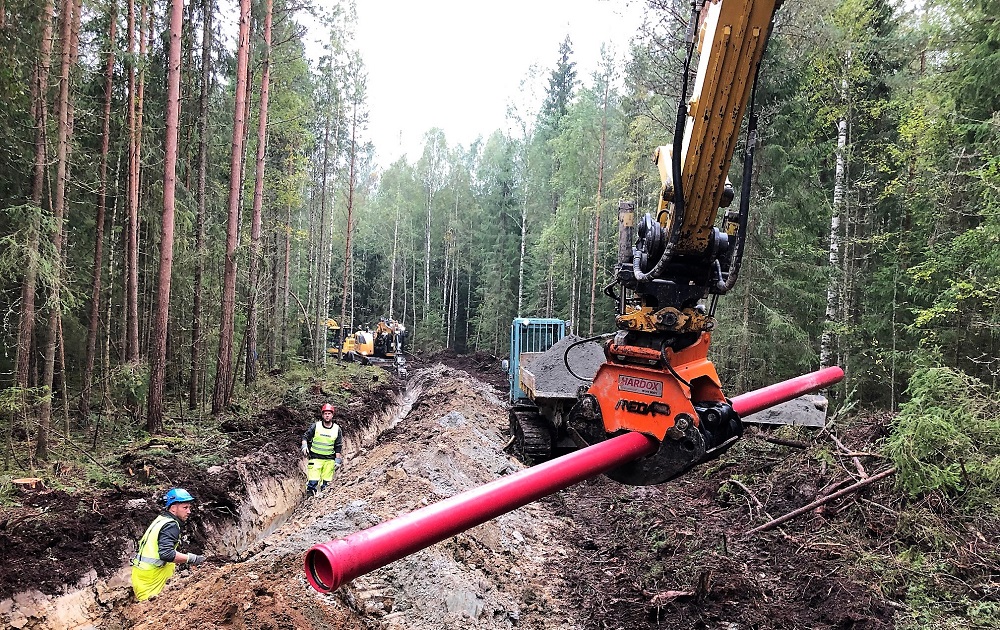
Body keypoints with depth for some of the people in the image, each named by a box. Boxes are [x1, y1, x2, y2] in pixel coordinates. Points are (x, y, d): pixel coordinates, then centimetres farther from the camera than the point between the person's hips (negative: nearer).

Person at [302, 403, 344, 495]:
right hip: (315, 458, -2)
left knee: (326, 483, 5)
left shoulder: (337, 429, 4)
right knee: (313, 482, -12)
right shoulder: (315, 426, -2)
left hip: (329, 460, 2)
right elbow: (305, 437, 6)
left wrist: (338, 461, 4)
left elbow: (338, 447, 8)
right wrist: (304, 446, -13)